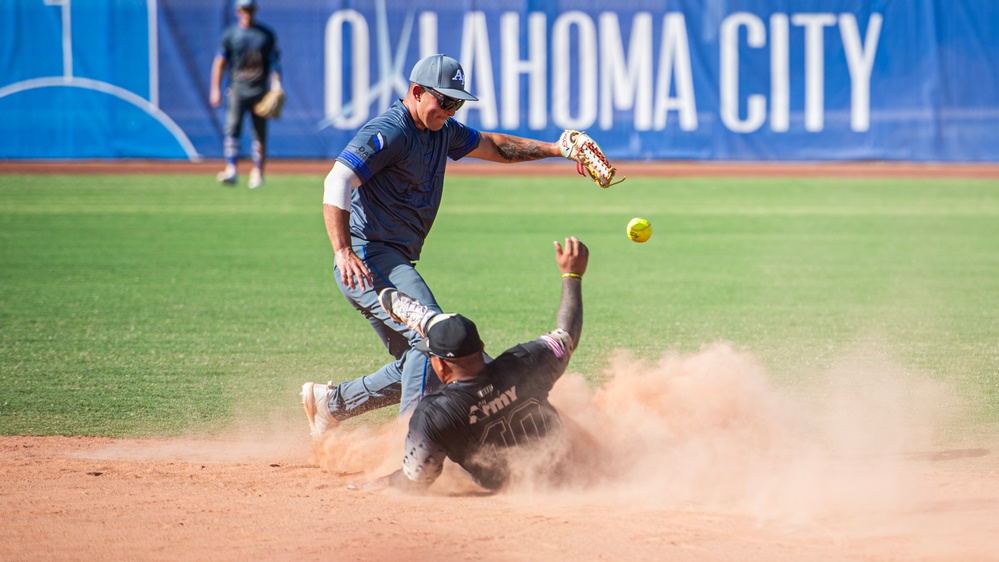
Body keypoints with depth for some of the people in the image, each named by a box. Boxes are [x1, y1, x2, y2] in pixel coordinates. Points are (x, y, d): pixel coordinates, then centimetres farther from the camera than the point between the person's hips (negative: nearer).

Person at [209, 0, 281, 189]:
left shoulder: (267, 34, 8)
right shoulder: (230, 34, 6)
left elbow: (274, 61, 10)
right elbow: (220, 62, 7)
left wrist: (276, 85, -3)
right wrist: (215, 89, -1)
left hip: (259, 89, 1)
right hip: (237, 88, -1)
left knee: (260, 132, 2)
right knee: (232, 127, -16)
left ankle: (257, 172, 11)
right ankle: (231, 170, -24)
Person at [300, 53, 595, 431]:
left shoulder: (442, 130, 15)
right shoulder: (389, 131, -14)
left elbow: (491, 145, 29)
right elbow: (336, 184, -22)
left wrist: (554, 150, 18)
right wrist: (343, 252, -32)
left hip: (394, 264, 10)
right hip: (369, 260, -10)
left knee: (415, 367, 10)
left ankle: (331, 402, 23)